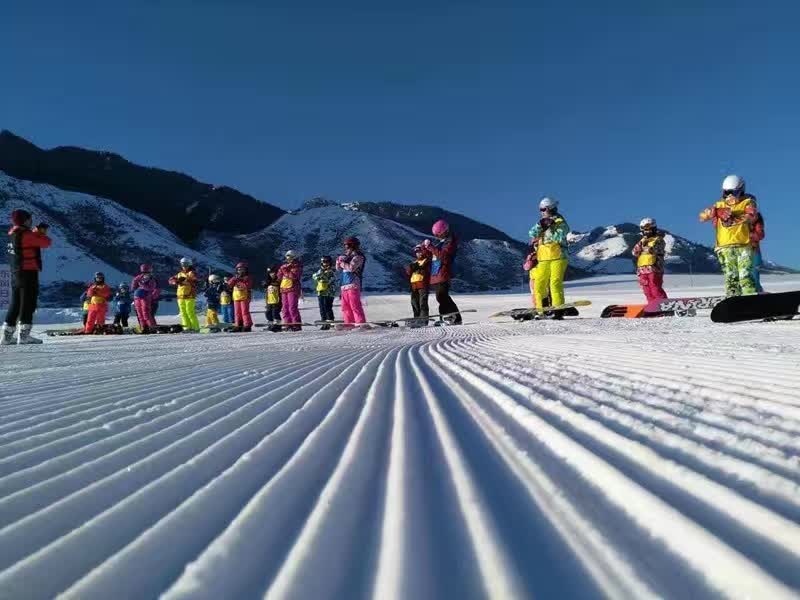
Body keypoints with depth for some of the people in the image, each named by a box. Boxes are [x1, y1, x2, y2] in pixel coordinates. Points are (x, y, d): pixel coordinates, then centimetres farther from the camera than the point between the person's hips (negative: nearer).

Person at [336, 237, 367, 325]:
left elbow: (351, 267, -18)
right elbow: (338, 268, 24)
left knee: (355, 306, -12)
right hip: (344, 286, 9)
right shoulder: (346, 256, 22)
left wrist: (342, 263, -3)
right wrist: (339, 261, 5)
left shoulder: (358, 256, -3)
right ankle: (349, 324, 13)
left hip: (353, 285, -9)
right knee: (345, 308, 8)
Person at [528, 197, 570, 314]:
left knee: (555, 283, -14)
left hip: (557, 257, -6)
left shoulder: (560, 222, 2)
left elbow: (560, 238, -13)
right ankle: (540, 309, 8)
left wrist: (548, 228, -12)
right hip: (543, 259, 6)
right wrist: (540, 225, -11)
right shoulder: (542, 222, 19)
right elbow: (532, 234, 4)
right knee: (538, 284, 2)